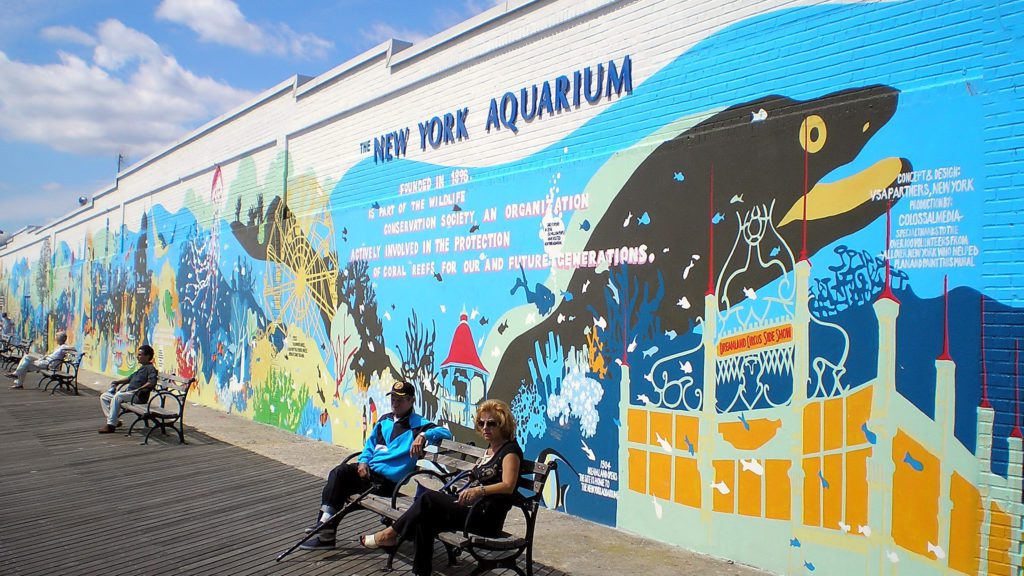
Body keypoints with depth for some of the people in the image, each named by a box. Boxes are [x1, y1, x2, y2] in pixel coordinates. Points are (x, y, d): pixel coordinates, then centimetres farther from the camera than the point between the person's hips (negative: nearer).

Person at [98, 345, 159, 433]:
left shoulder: (150, 368, -7)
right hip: (128, 392, 10)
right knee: (104, 396, 8)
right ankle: (113, 421, 1)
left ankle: (111, 425, -30)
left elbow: (152, 382, -23)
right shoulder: (142, 368, 23)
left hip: (138, 396, -10)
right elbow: (130, 378, 34)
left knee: (117, 396, -34)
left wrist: (138, 389, -28)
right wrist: (117, 382, 23)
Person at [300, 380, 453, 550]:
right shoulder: (384, 420, 18)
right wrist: (363, 461, 5)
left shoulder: (418, 424, -4)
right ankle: (325, 527, -14)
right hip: (369, 470, 6)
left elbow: (445, 433, -16)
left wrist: (423, 435, -33)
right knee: (338, 472, -20)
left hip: (388, 480, -6)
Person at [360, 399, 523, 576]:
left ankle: (390, 534, -3)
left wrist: (479, 490, -35)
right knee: (425, 518, -15)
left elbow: (508, 486, -22)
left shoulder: (510, 449, -8)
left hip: (487, 517, -8)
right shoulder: (491, 447, 18)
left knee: (429, 499, -19)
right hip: (468, 506, 8)